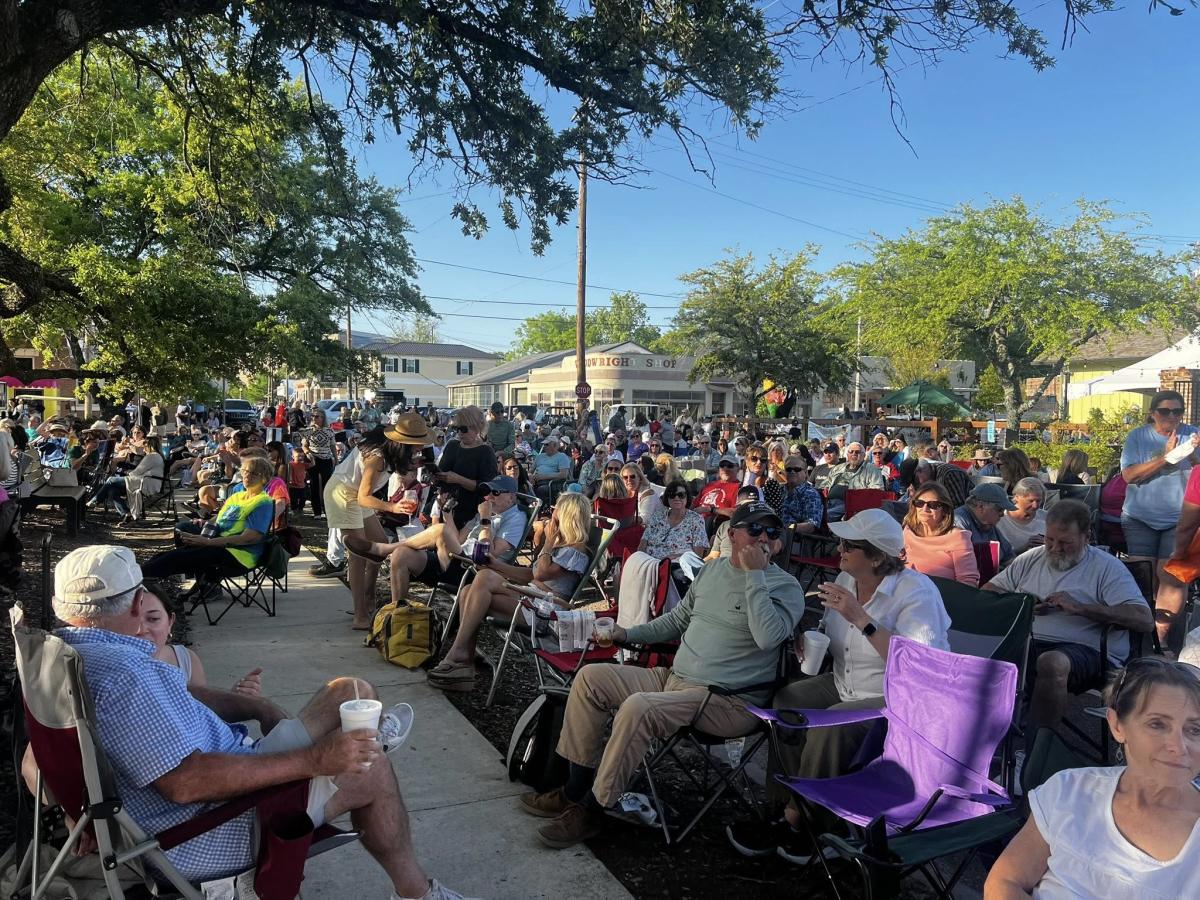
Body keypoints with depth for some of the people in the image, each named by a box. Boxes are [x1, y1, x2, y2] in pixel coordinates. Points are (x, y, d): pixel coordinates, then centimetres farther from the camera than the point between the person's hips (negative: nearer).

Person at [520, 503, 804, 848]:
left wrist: (755, 574, -24)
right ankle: (575, 790, 6)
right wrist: (628, 634, 15)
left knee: (638, 708, -31)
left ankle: (592, 809, -12)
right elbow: (678, 619, 25)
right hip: (674, 677, 8)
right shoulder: (712, 570, 13)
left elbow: (768, 636, -27)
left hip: (728, 701, -8)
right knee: (591, 677, 1)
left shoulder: (785, 586, -8)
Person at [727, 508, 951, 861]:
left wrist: (860, 618, -33)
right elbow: (831, 638, 19)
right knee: (786, 701, -15)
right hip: (845, 685, 7)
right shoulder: (846, 581, 2)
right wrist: (809, 643, -6)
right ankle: (784, 805, -5)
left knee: (830, 726, -28)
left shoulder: (916, 592, -19)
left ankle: (792, 822, -10)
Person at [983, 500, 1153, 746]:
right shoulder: (1031, 558, 19)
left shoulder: (1106, 567, 6)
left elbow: (1145, 620, -6)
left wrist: (1080, 608, -14)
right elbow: (986, 592, 21)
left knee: (1051, 662, -39)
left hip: (1085, 650, -4)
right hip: (1026, 643, 4)